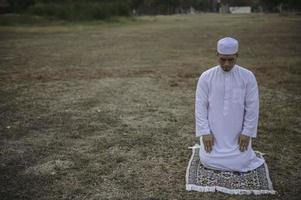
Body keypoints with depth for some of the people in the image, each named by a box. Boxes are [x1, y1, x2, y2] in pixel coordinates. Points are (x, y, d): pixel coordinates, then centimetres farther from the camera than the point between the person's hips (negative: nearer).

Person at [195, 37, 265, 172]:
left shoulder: (248, 77, -7)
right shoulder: (206, 77, -7)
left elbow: (252, 107, -4)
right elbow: (200, 106, -6)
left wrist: (247, 132, -7)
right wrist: (205, 132, -11)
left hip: (238, 134, 0)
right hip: (213, 133, 0)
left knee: (240, 163, -9)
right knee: (208, 161, -9)